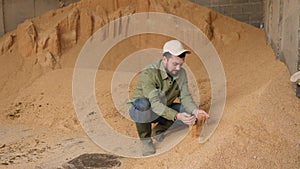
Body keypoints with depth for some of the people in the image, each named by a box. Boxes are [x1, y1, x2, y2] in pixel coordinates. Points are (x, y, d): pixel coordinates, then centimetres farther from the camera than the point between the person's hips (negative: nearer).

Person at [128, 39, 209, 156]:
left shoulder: (181, 73, -11)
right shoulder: (149, 73, -31)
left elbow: (185, 97, -12)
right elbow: (155, 103, -39)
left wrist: (195, 110, -33)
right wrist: (177, 116, -50)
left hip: (165, 110, 6)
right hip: (140, 110, -5)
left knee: (190, 114, -15)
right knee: (143, 104, -40)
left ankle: (158, 130, 8)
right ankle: (146, 140, -14)